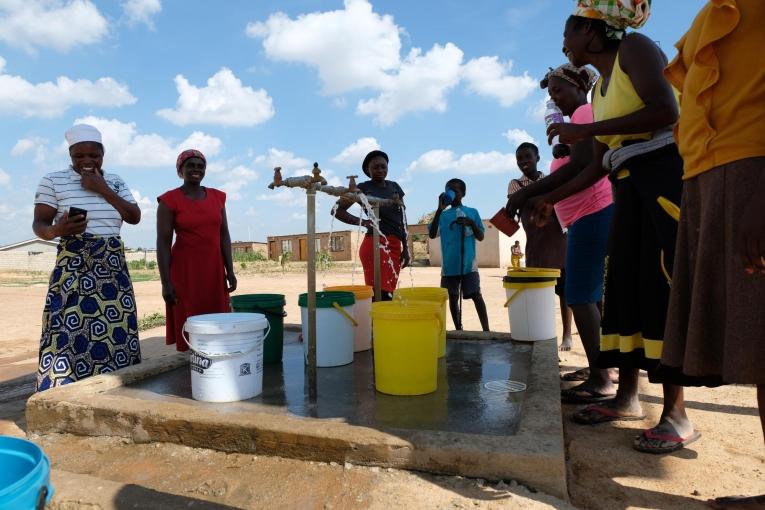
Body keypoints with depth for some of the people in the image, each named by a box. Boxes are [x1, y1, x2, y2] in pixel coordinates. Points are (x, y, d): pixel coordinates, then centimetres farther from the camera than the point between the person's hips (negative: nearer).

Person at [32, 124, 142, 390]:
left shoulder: (115, 182, 13)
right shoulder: (53, 181, 1)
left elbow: (135, 217, 4)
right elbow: (39, 225, -1)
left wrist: (103, 190, -5)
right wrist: (56, 231, -24)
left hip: (113, 265, 4)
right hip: (73, 266, -3)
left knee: (116, 331, 1)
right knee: (68, 333, -11)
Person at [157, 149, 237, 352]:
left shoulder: (217, 197, 8)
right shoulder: (169, 200, -5)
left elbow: (224, 235, 10)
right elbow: (163, 243, -7)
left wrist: (230, 271, 4)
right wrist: (166, 282, -12)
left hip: (214, 269, 4)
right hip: (185, 269, -4)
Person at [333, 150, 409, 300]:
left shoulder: (394, 187, 17)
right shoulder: (363, 188, 0)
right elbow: (336, 210, 0)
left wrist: (405, 247, 14)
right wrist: (362, 222, -10)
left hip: (395, 246, 6)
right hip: (376, 245, -6)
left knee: (389, 293, 7)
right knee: (380, 294, -14)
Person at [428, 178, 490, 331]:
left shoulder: (472, 212, 7)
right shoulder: (443, 215, 9)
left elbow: (481, 237, 4)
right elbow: (432, 235, -6)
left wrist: (471, 224, -15)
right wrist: (439, 209, -12)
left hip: (469, 264, -2)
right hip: (449, 265, 2)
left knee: (476, 295, -5)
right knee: (453, 297, 7)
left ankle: (486, 330, -1)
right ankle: (458, 330, 18)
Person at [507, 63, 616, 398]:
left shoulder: (585, 112, -7)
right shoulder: (584, 115, 23)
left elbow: (579, 167, -20)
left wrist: (527, 192, -20)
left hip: (592, 214, -10)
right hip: (591, 214, 10)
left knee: (580, 296, -12)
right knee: (588, 294, 13)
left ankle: (601, 380, -10)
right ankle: (599, 368, 21)